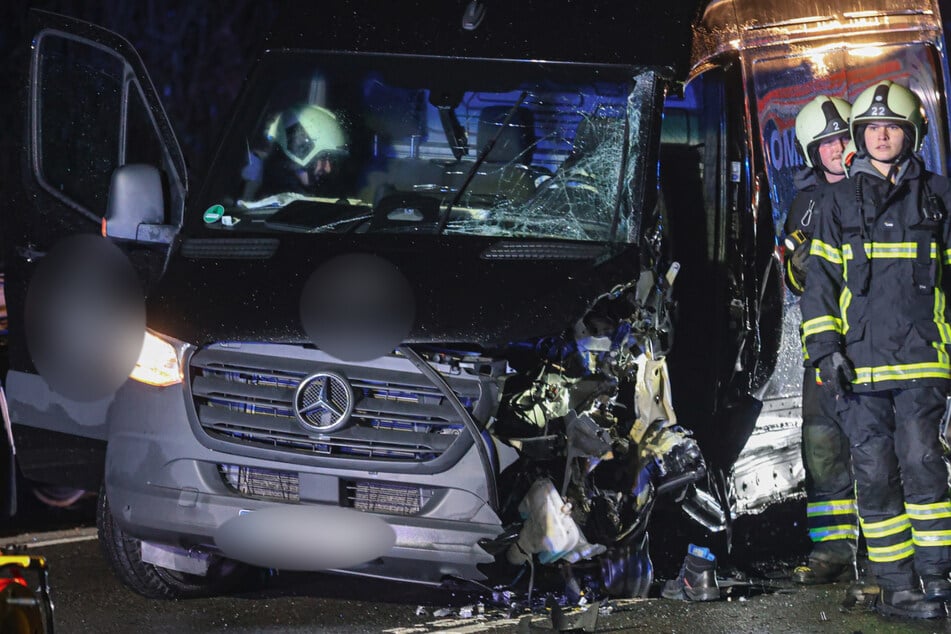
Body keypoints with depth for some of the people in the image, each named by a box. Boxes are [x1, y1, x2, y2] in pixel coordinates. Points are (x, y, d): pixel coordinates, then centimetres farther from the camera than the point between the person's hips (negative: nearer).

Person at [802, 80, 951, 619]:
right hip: (861, 357, 1)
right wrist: (826, 348, -1)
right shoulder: (841, 201, 10)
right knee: (875, 470, 0)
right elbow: (821, 279, 9)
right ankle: (897, 583, 5)